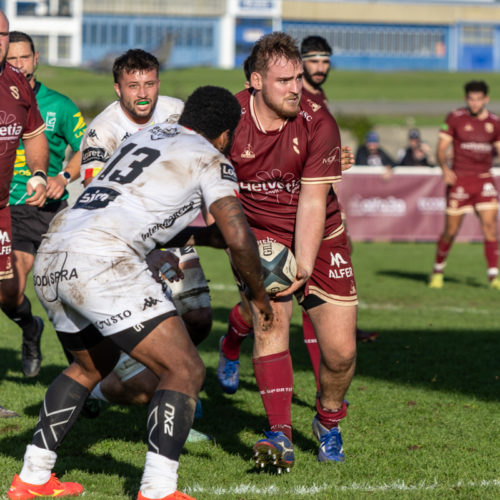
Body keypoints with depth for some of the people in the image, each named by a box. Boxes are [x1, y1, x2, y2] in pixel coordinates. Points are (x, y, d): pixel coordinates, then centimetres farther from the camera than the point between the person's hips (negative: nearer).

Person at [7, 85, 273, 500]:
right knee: (185, 371, -2)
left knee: (92, 364, 30)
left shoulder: (146, 135, 28)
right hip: (102, 262, -8)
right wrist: (258, 294, 13)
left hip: (50, 260, 8)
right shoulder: (210, 159, 7)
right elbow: (239, 239, -3)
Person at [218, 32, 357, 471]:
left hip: (318, 237, 0)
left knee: (341, 350, -4)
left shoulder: (318, 126, -19)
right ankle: (281, 438, -23)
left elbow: (313, 204, -21)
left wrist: (304, 266, -29)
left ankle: (328, 422, 25)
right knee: (270, 321, -23)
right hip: (259, 235, 0)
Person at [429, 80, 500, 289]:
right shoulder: (455, 118, -2)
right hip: (459, 180, -2)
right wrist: (445, 169, -18)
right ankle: (438, 270, 23)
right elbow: (442, 148, -2)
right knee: (451, 230, 1)